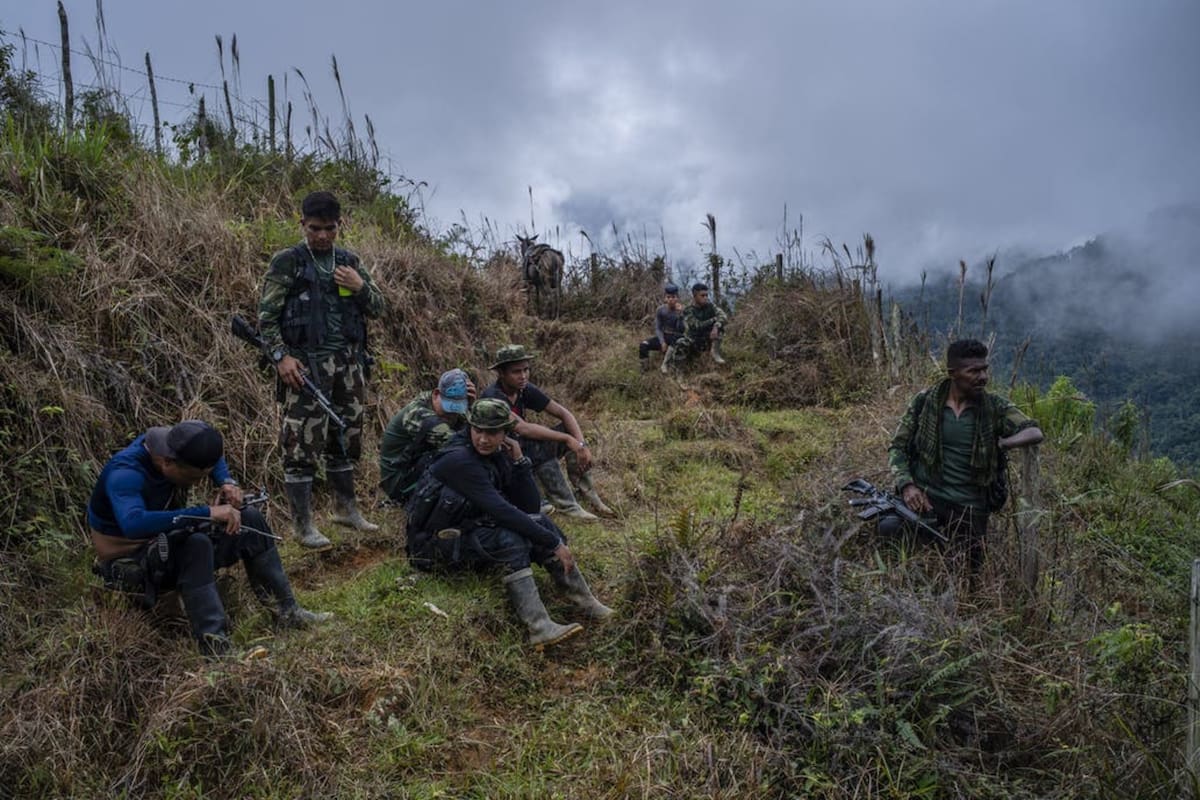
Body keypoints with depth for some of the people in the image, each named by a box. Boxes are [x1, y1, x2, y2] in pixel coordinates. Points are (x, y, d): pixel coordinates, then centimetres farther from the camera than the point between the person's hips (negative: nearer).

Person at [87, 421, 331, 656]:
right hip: (132, 565, -8)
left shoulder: (172, 446, -9)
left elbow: (213, 457, 13)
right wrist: (208, 514, -47)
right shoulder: (124, 474, -31)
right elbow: (133, 524, -50)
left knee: (250, 520, -4)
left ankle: (288, 611, -1)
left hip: (169, 543, 8)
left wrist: (227, 482, -9)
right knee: (196, 544, -36)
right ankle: (216, 648, -38)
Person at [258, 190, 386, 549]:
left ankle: (346, 508, 28)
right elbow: (266, 315, -5)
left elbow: (378, 308, 13)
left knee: (346, 439, 14)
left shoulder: (349, 262, 11)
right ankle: (303, 524, 3)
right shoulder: (287, 262, -2)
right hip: (307, 365, -5)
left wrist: (360, 287, -6)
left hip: (348, 364, 5)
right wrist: (281, 356, -16)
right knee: (302, 445, -4)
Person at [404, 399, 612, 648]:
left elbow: (531, 507, -3)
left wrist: (519, 461, -14)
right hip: (435, 542, -8)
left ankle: (585, 601, -4)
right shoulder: (460, 460, -25)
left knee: (540, 524, -8)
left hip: (471, 530, 8)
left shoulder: (498, 457, 0)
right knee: (509, 540, -31)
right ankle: (539, 627, -35)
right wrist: (554, 543, -30)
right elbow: (502, 511, -32)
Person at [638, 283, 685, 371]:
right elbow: (657, 328, -1)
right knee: (643, 346, -21)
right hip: (664, 336, 3)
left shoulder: (682, 310, -11)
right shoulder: (660, 310, -3)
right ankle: (645, 368, -4)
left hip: (677, 338, -3)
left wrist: (680, 314, -32)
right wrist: (662, 342, -16)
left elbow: (681, 329, -21)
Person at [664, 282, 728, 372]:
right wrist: (714, 319, -21)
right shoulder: (688, 311, -17)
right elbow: (699, 326, -29)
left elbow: (723, 316, -17)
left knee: (719, 326, -20)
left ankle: (715, 354, -9)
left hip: (707, 341, 4)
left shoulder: (710, 305, -6)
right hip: (693, 342, -4)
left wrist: (716, 326, -35)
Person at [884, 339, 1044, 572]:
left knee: (968, 569, -5)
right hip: (924, 495, -1)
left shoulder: (995, 407, 0)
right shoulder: (924, 401, -1)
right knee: (889, 528, -25)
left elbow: (1034, 433, -11)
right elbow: (897, 446, 2)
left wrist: (998, 444, -20)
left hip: (969, 505, 1)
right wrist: (906, 485, -13)